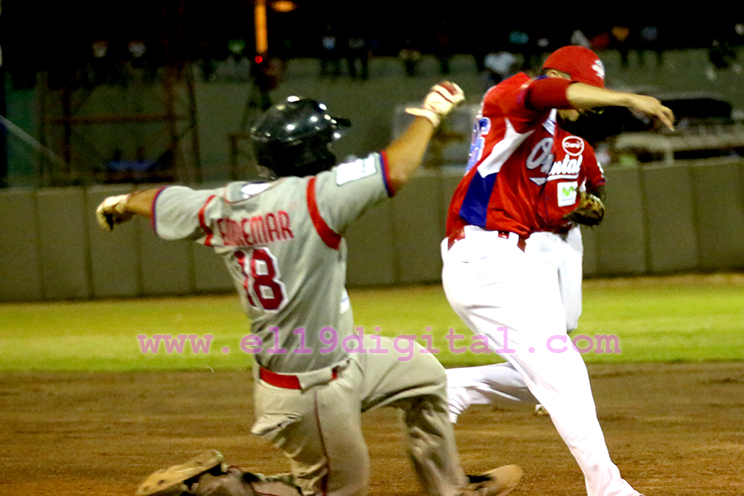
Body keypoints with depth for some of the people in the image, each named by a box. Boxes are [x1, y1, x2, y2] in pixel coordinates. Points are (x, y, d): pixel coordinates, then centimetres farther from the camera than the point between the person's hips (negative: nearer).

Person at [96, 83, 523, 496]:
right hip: (314, 394, -9)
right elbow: (394, 172, -33)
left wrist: (123, 204, 36)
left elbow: (162, 201, 14)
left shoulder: (223, 205, -3)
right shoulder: (311, 198, -27)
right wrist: (429, 115, -15)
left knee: (425, 375, 24)